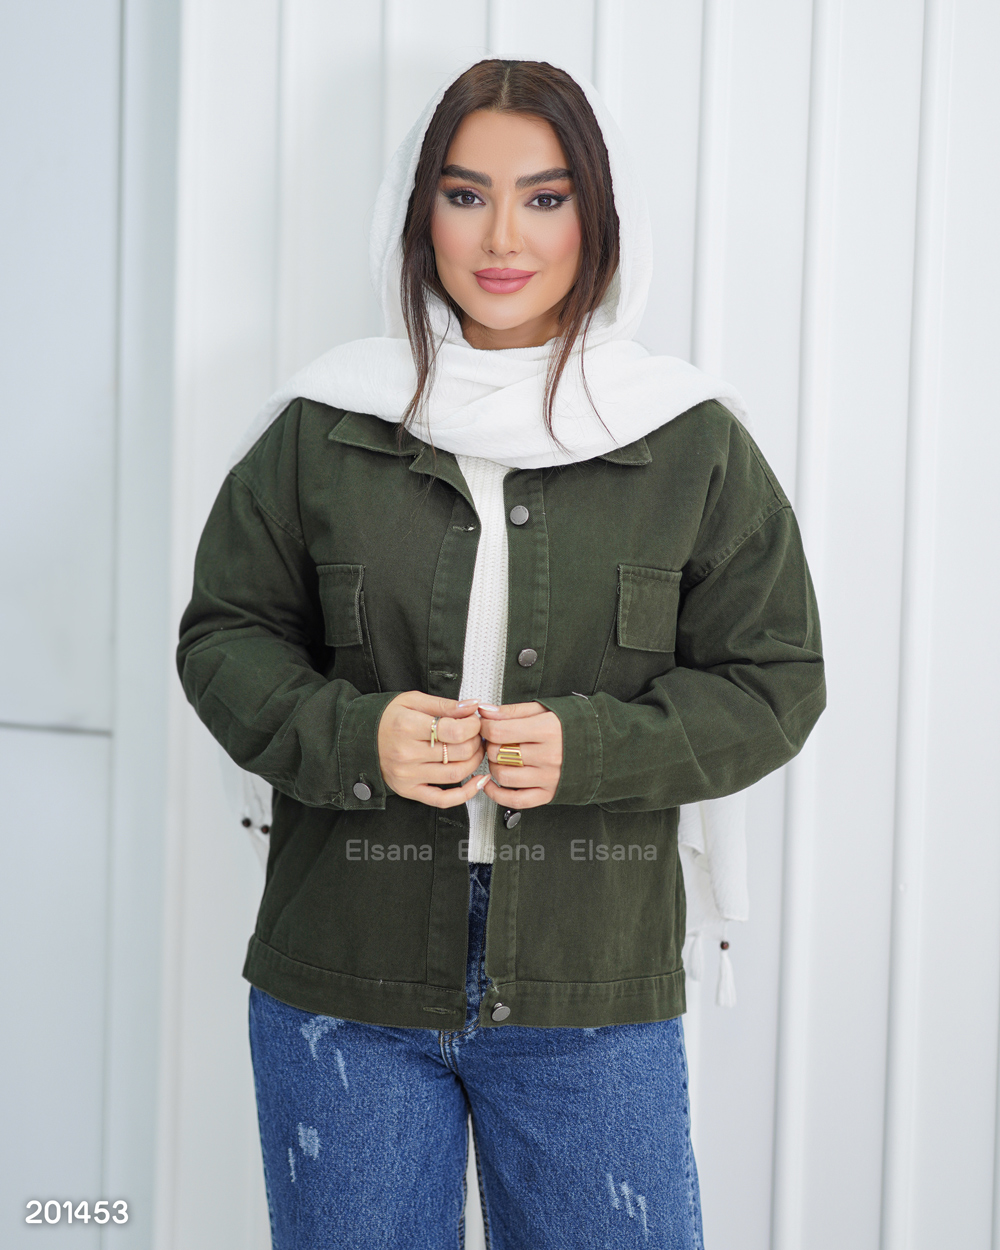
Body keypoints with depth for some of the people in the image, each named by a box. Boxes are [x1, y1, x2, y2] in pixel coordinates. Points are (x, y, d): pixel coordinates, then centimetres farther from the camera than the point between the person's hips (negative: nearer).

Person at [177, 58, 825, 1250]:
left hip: (593, 988, 0)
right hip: (343, 974, 1)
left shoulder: (693, 444, 0)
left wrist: (590, 747, -15)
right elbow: (225, 634, 6)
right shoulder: (324, 424, 1)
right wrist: (351, 736, -14)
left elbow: (772, 682, 2)